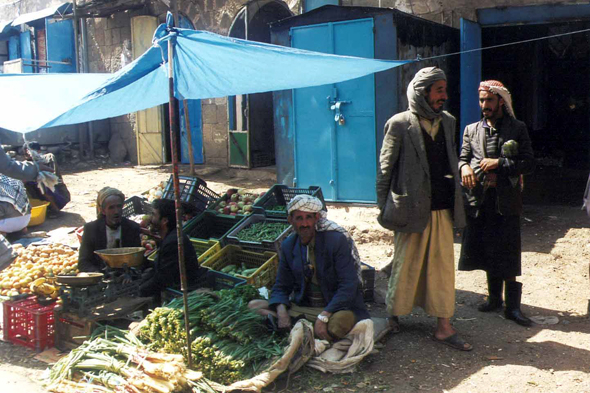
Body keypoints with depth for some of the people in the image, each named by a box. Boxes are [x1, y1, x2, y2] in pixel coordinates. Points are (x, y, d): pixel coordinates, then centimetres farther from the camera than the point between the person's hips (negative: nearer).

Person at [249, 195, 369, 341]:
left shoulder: (337, 241, -13)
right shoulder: (288, 246, 3)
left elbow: (348, 286, -17)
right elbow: (281, 287, 8)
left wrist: (323, 317, -28)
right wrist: (281, 311, -16)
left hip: (335, 308, -4)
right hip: (302, 306, 5)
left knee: (341, 321, -40)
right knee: (254, 306, -9)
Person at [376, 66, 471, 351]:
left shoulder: (448, 122, 11)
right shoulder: (400, 124, -7)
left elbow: (452, 163, 16)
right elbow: (385, 169, -4)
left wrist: (455, 204, 11)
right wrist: (384, 207, -5)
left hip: (442, 210, 5)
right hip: (412, 208, -5)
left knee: (443, 267, 7)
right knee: (406, 266, 7)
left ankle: (443, 328, 15)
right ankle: (393, 315, 28)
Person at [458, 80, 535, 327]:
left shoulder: (517, 129, 2)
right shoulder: (472, 130, 11)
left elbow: (529, 163, -3)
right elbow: (462, 157, 10)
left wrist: (499, 163, -15)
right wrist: (464, 167, -13)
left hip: (506, 201, -3)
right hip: (480, 201, 4)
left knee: (508, 255, -2)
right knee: (486, 252, 11)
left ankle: (513, 306, 6)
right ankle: (494, 297, 26)